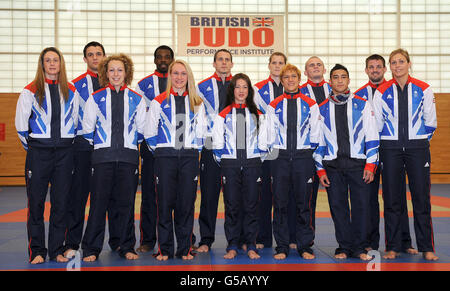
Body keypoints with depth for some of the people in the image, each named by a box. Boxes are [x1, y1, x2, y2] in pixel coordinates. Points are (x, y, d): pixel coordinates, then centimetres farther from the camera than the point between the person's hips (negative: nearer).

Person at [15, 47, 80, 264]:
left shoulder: (71, 91, 8)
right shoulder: (31, 91, 1)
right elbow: (20, 123, 3)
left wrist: (67, 142, 11)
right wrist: (31, 146, 6)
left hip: (65, 151, 2)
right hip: (38, 151, -2)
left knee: (61, 202, 5)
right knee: (36, 203, 1)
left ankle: (57, 250, 15)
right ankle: (36, 251, 12)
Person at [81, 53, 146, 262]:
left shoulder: (136, 100, 7)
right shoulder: (96, 98, 5)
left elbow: (141, 129, 14)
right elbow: (87, 128, 9)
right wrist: (99, 145, 11)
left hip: (128, 156, 1)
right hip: (103, 156, -1)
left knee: (126, 203, 4)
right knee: (99, 202, -1)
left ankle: (127, 247, 16)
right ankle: (91, 248, 10)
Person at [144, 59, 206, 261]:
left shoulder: (197, 103, 11)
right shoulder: (159, 101, 6)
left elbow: (201, 131, 13)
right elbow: (149, 132, 6)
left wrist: (194, 149, 6)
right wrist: (159, 150, 5)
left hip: (189, 157, 2)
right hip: (165, 157, -1)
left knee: (187, 203, 3)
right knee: (165, 203, -1)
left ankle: (185, 249, 12)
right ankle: (165, 249, 9)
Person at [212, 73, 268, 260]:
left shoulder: (257, 114, 11)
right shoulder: (223, 114, 7)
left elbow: (263, 142, 11)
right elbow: (217, 143, 4)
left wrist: (256, 159, 4)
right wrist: (224, 162, 1)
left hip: (252, 164, 1)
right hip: (230, 164, -1)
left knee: (251, 205, 2)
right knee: (232, 205, 1)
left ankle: (251, 246, 11)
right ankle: (232, 246, 9)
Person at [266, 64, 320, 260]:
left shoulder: (310, 104, 8)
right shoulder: (274, 106, 9)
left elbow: (315, 133, 9)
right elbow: (270, 135, 7)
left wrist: (309, 153, 4)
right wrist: (275, 152, -1)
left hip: (303, 156, 0)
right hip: (280, 157, 1)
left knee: (303, 203, 3)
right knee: (280, 203, 2)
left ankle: (305, 247, 14)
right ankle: (281, 247, 11)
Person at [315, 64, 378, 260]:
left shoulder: (362, 105, 8)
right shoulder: (322, 109, 9)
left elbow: (372, 137, 5)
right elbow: (318, 140, 9)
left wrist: (370, 165, -4)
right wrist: (320, 169, 3)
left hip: (358, 164, -1)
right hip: (333, 165, 1)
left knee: (361, 205, 0)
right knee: (338, 206, 3)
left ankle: (358, 248, 13)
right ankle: (343, 247, 15)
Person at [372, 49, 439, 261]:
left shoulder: (423, 90, 3)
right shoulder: (382, 92, 3)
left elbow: (430, 121, 9)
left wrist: (420, 140, 12)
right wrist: (387, 143, 10)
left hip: (417, 147, 0)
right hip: (390, 149, 0)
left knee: (421, 197, 2)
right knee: (391, 198, 3)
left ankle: (426, 247, 14)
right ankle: (393, 247, 13)